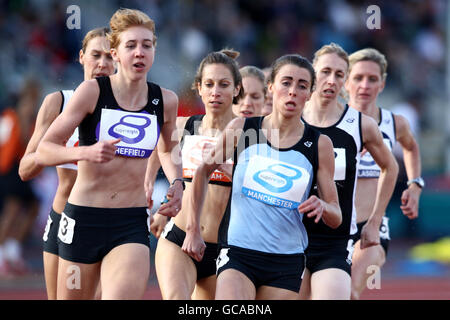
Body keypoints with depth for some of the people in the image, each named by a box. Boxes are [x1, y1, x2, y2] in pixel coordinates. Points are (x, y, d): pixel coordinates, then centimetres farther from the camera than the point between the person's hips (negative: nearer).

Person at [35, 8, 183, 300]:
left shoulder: (165, 101, 4)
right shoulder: (92, 91, -7)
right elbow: (44, 151, -9)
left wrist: (177, 183, 9)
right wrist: (86, 153, -26)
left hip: (132, 223, 1)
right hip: (83, 218, -1)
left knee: (125, 295, -23)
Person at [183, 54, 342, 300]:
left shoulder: (319, 145, 2)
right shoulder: (241, 129, 1)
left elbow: (335, 219, 6)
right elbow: (202, 171, 14)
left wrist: (321, 207, -17)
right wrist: (193, 230, 13)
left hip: (287, 262, 2)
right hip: (238, 252, -2)